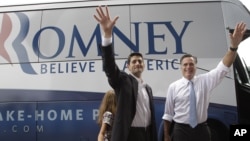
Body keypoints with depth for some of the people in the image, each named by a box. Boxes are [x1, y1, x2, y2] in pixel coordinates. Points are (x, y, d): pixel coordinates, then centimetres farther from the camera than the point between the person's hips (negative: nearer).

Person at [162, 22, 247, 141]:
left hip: (201, 130, 2)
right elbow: (168, 113, 2)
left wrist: (234, 46, -27)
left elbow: (223, 68, -13)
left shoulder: (205, 80, 1)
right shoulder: (173, 87, -3)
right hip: (181, 131, -2)